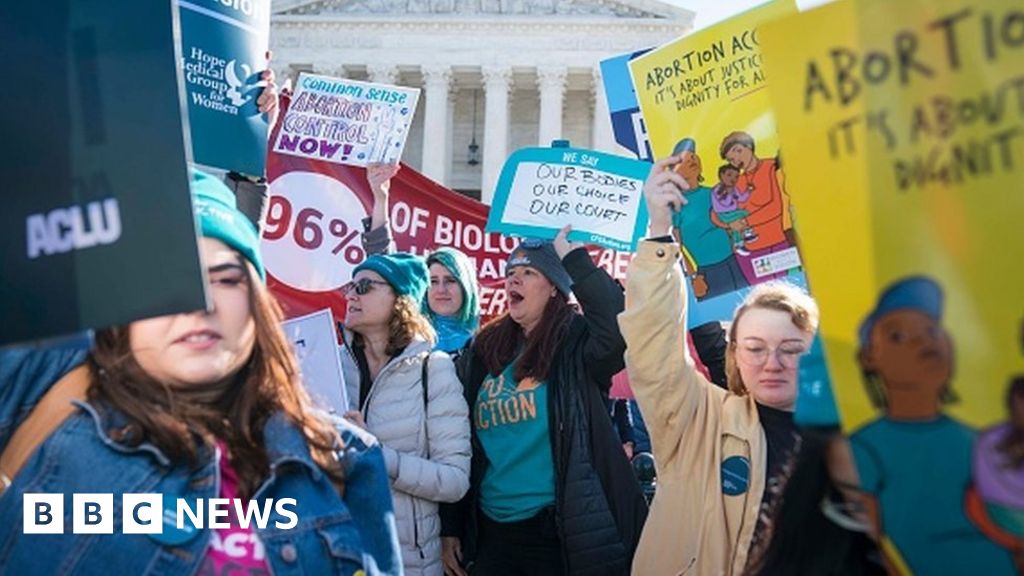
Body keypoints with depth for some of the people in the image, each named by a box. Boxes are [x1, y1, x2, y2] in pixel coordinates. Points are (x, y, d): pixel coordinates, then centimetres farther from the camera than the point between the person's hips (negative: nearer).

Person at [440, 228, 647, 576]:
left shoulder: (576, 343, -5)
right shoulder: (484, 350, 8)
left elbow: (618, 323, -29)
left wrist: (573, 257, -21)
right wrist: (451, 526, 9)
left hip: (559, 533, -4)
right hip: (491, 532, 5)